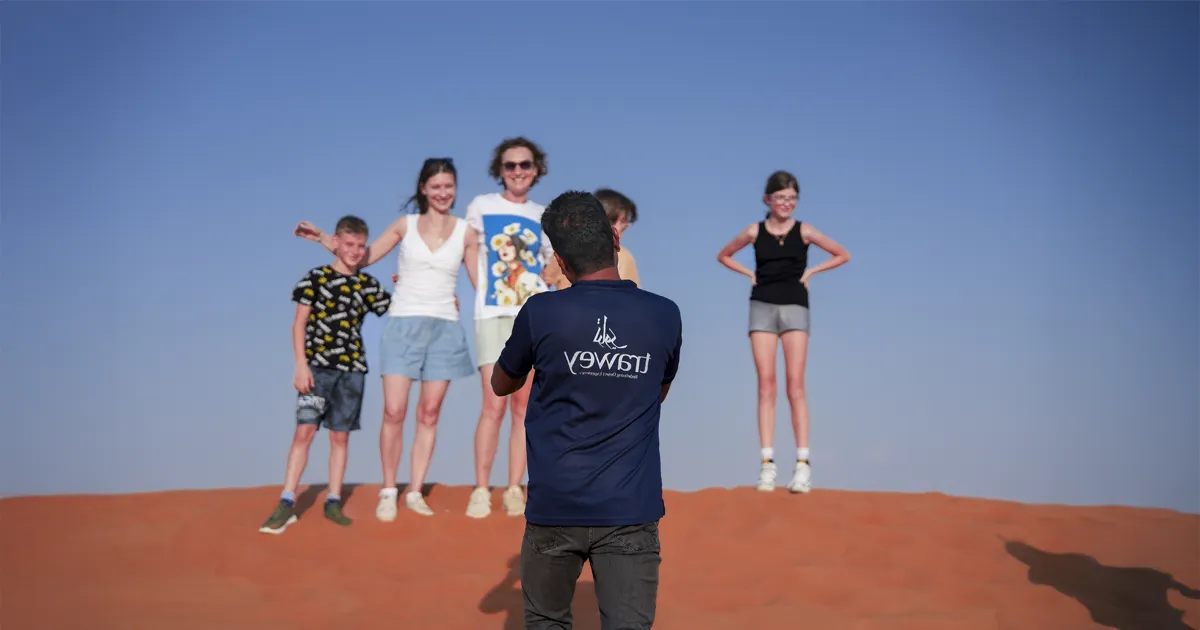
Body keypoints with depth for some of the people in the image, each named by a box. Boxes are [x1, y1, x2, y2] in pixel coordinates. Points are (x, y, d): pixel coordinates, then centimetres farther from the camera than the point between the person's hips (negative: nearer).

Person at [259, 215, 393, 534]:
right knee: (304, 430, -7)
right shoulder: (316, 278, 0)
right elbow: (299, 323, -2)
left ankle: (333, 501, 14)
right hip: (317, 366, -3)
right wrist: (301, 364, -9)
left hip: (351, 369, 3)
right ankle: (287, 503, -4)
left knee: (340, 436, 6)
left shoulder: (368, 284, 9)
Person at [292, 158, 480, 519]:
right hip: (403, 325, -1)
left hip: (444, 328, 1)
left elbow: (481, 283, 8)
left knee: (429, 413, 3)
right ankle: (388, 492, 5)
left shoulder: (466, 232, 5)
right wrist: (322, 239, 2)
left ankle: (415, 492, 11)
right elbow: (362, 257, 9)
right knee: (394, 412, -7)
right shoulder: (406, 225, 5)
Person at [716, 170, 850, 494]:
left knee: (795, 385, -7)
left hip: (795, 307, -1)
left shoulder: (804, 231, 3)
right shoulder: (754, 231, 5)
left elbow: (843, 255, 12)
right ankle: (767, 462, -4)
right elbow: (723, 255, 20)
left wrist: (810, 271, 3)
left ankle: (802, 462, -9)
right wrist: (749, 273, 7)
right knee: (766, 385, -3)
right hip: (762, 307, 1)